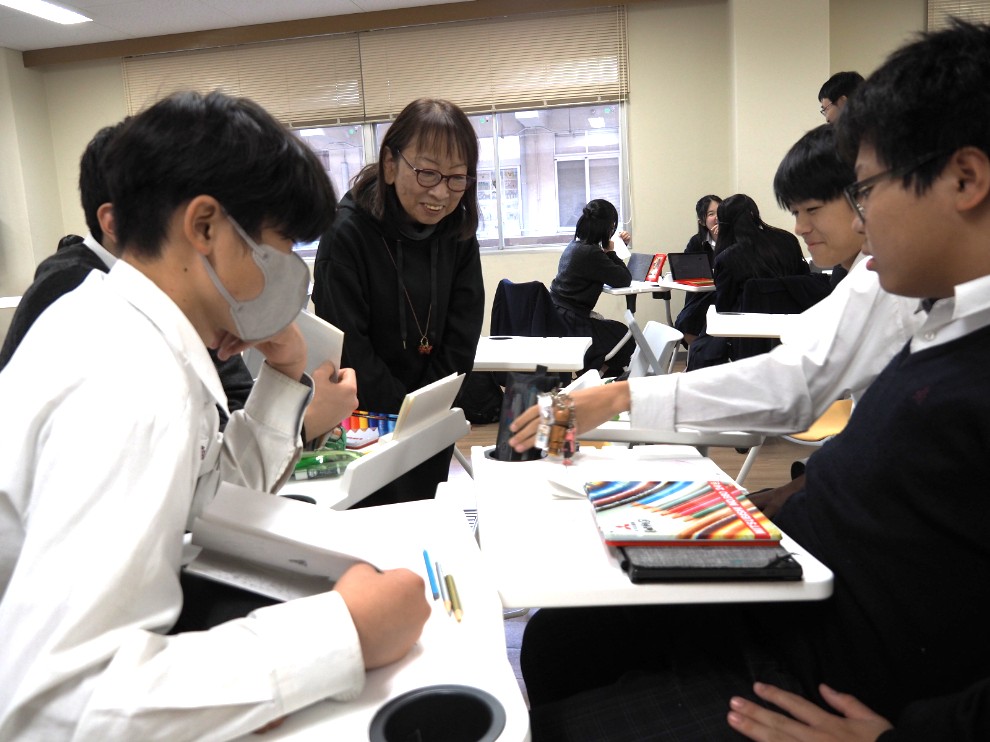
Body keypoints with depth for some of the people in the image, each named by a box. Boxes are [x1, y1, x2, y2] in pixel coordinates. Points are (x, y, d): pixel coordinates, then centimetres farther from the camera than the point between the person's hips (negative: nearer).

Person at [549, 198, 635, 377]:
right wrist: (611, 252, -2)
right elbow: (624, 280, -14)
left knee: (617, 331, 22)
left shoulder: (574, 246, 8)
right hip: (570, 323, -9)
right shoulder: (590, 253, -22)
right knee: (625, 338, 9)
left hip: (558, 317, 9)